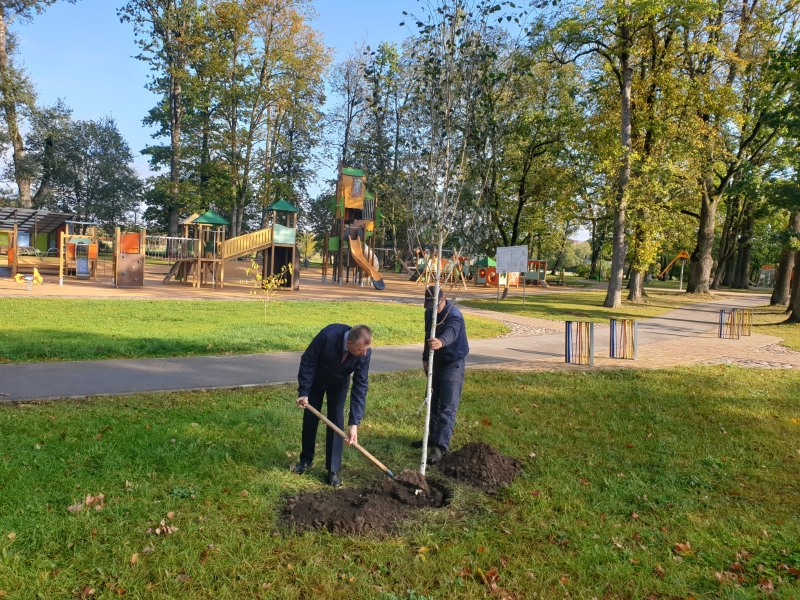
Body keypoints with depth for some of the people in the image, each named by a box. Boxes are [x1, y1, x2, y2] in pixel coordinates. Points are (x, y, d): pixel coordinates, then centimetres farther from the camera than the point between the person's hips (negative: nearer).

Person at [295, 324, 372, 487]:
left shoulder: (364, 352, -33)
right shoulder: (329, 335, -42)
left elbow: (360, 386, -28)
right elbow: (307, 361, -27)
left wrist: (354, 422, -31)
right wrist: (303, 392, -27)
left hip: (339, 383, 1)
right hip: (316, 379, -1)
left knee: (336, 422, -3)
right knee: (310, 419, 9)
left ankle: (333, 470, 8)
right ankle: (306, 460, 29)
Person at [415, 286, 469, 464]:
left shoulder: (454, 315, -25)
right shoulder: (429, 313, 1)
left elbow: (451, 332, -47)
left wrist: (441, 342, -68)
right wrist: (425, 357, 14)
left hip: (453, 364, -8)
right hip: (436, 362, 8)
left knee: (447, 407, -11)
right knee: (433, 403, 16)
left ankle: (440, 447, -11)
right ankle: (433, 437, 31)